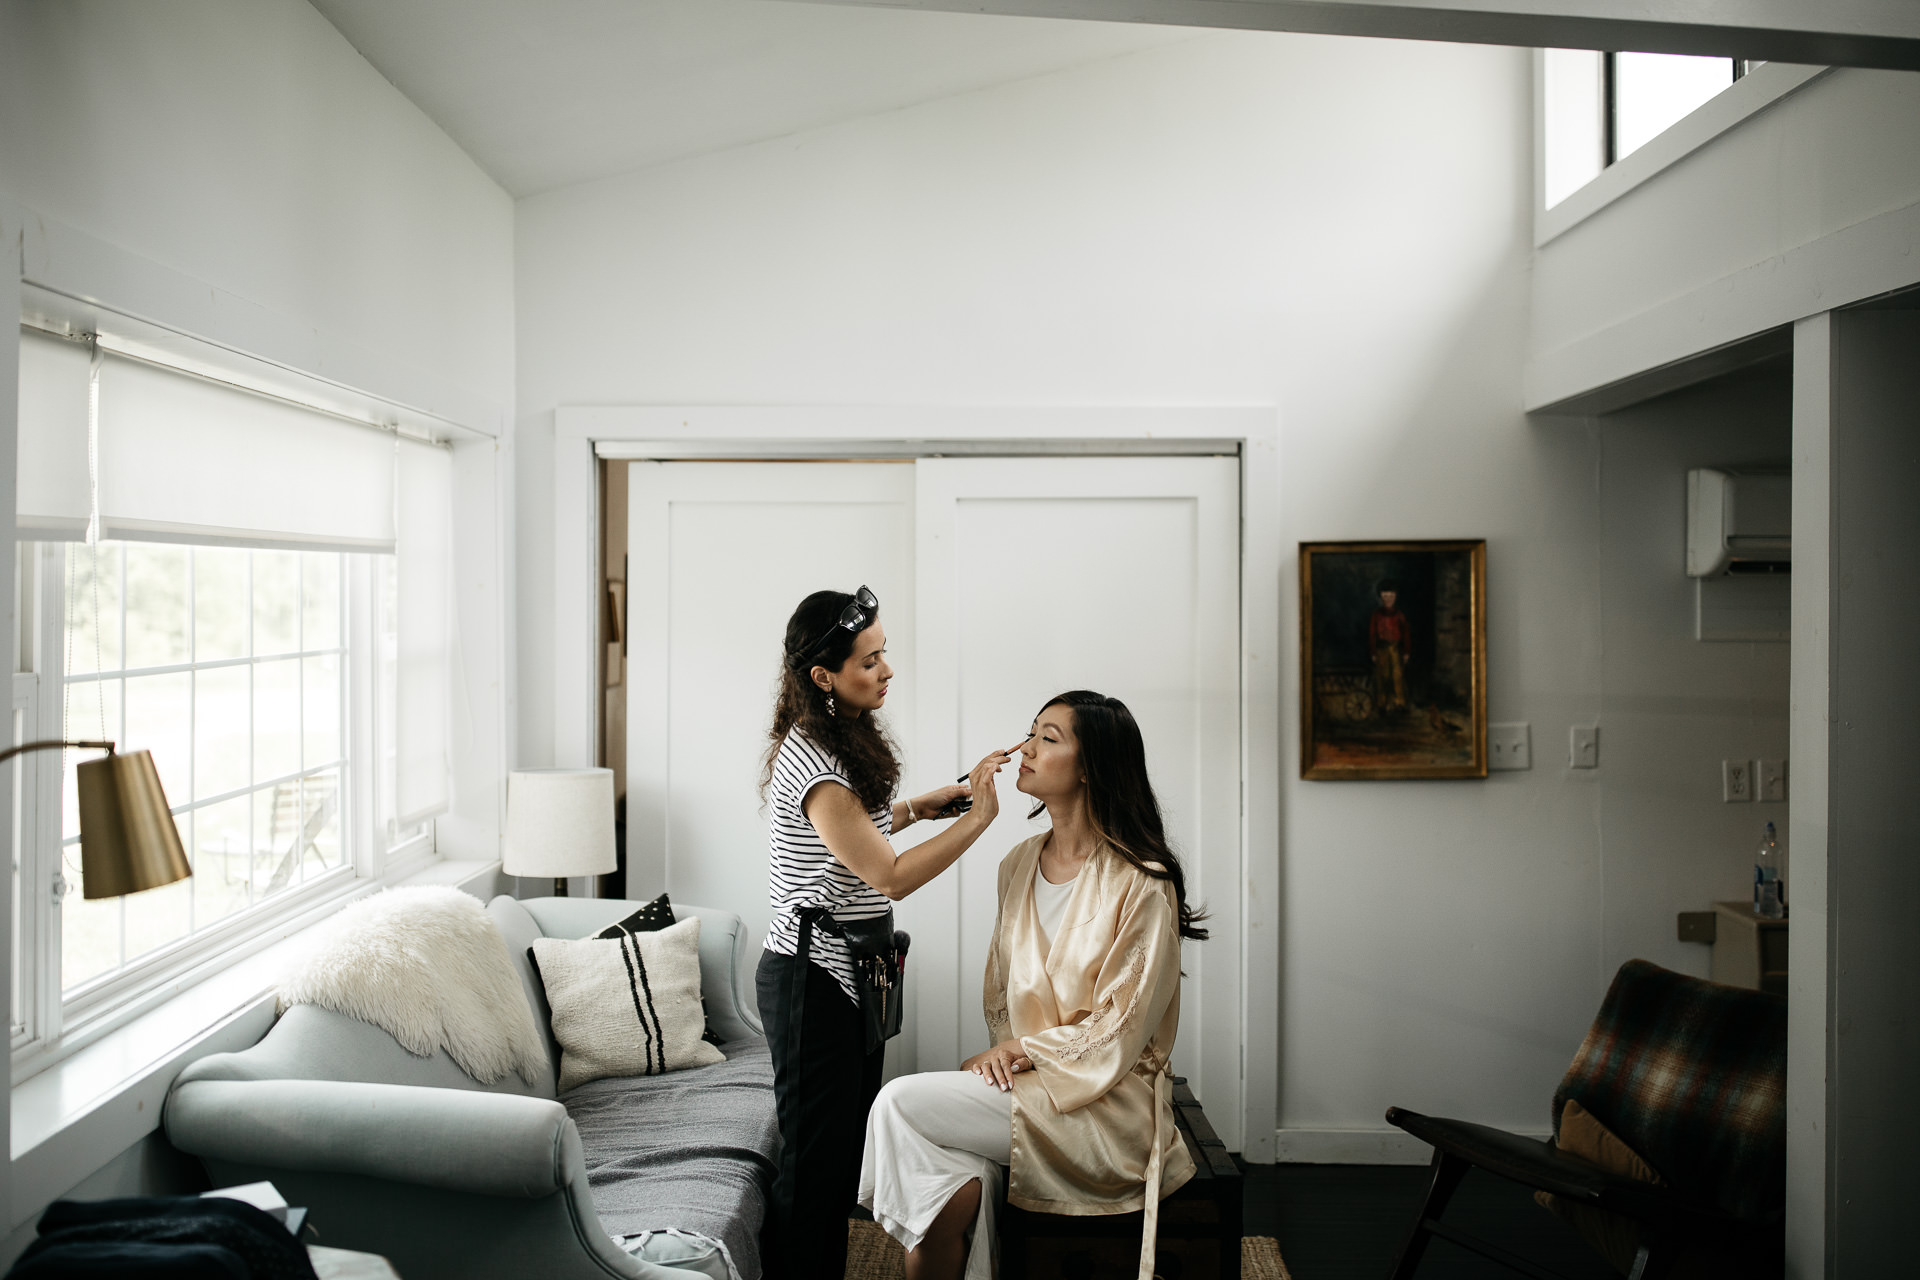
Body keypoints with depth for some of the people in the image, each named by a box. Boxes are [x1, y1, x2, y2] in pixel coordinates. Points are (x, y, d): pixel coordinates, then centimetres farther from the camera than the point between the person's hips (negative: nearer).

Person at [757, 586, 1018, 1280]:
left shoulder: (842, 741, 8)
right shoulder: (811, 761, -22)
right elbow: (891, 877, -22)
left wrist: (913, 808, 13)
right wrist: (977, 816, -19)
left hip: (850, 975, 10)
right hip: (812, 982, -10)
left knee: (845, 1151, 18)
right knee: (813, 1158, 1)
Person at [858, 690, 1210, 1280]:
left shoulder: (1141, 883, -13)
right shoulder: (1020, 865, 9)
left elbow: (1121, 1031, -12)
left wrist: (1023, 1049, -10)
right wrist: (1002, 1051, -4)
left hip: (1107, 1100, -6)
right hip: (1022, 1076, 6)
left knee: (901, 1102, -18)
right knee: (960, 1185, -24)